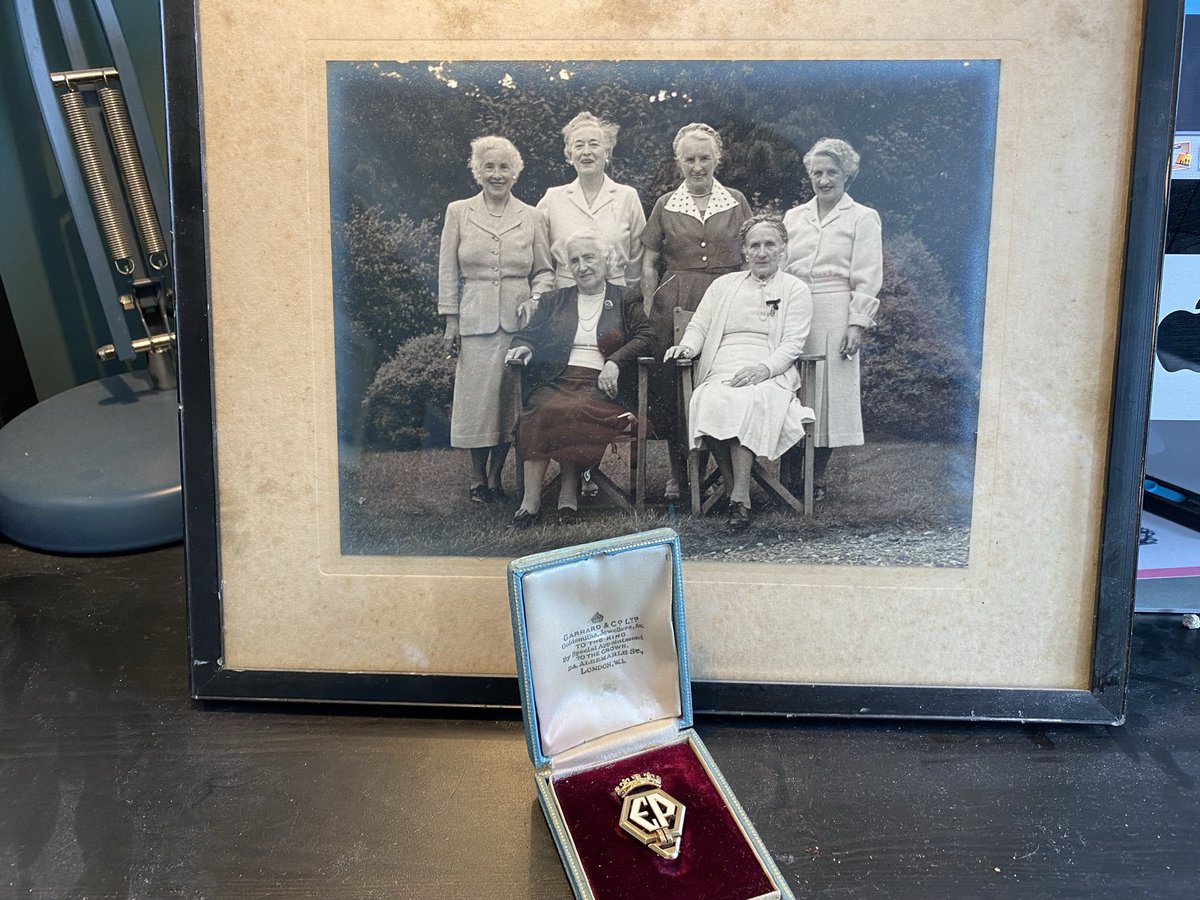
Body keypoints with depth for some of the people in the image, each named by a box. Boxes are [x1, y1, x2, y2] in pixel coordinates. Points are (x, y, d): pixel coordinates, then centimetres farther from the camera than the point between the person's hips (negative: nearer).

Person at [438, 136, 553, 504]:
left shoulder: (532, 217, 9)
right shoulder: (458, 212, 8)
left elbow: (544, 271, 12)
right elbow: (447, 271, 6)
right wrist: (451, 320, 0)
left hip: (520, 318, 1)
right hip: (476, 318, -1)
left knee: (511, 397, 2)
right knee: (477, 396, -2)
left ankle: (496, 473, 15)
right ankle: (477, 476, 12)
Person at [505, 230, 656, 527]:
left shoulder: (626, 299, 18)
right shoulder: (553, 301, 26)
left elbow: (645, 337, 5)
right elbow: (528, 334, 21)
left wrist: (615, 361, -11)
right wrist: (523, 347, -4)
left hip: (601, 385, -2)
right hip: (557, 381, 2)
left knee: (572, 410, -36)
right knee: (543, 409, -33)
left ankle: (568, 492, -26)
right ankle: (530, 497, -32)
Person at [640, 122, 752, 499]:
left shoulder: (736, 202, 10)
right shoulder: (665, 206, 10)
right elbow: (648, 264, 11)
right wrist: (650, 311, 3)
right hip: (675, 306, 1)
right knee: (670, 388, -2)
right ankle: (678, 471, 10)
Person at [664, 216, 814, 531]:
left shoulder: (795, 289, 16)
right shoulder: (724, 285, 26)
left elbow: (792, 344, 3)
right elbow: (698, 327, 22)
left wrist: (764, 368, -16)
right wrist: (687, 347, -3)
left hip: (769, 374, -2)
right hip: (720, 372, 3)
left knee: (746, 402, -38)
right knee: (710, 403, -34)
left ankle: (739, 500, -36)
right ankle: (737, 493, -27)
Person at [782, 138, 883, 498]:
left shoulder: (863, 218, 4)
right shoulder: (793, 217, 17)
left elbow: (867, 279, -2)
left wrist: (857, 325, -11)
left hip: (834, 316, -4)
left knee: (828, 390, -2)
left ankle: (816, 477, 6)